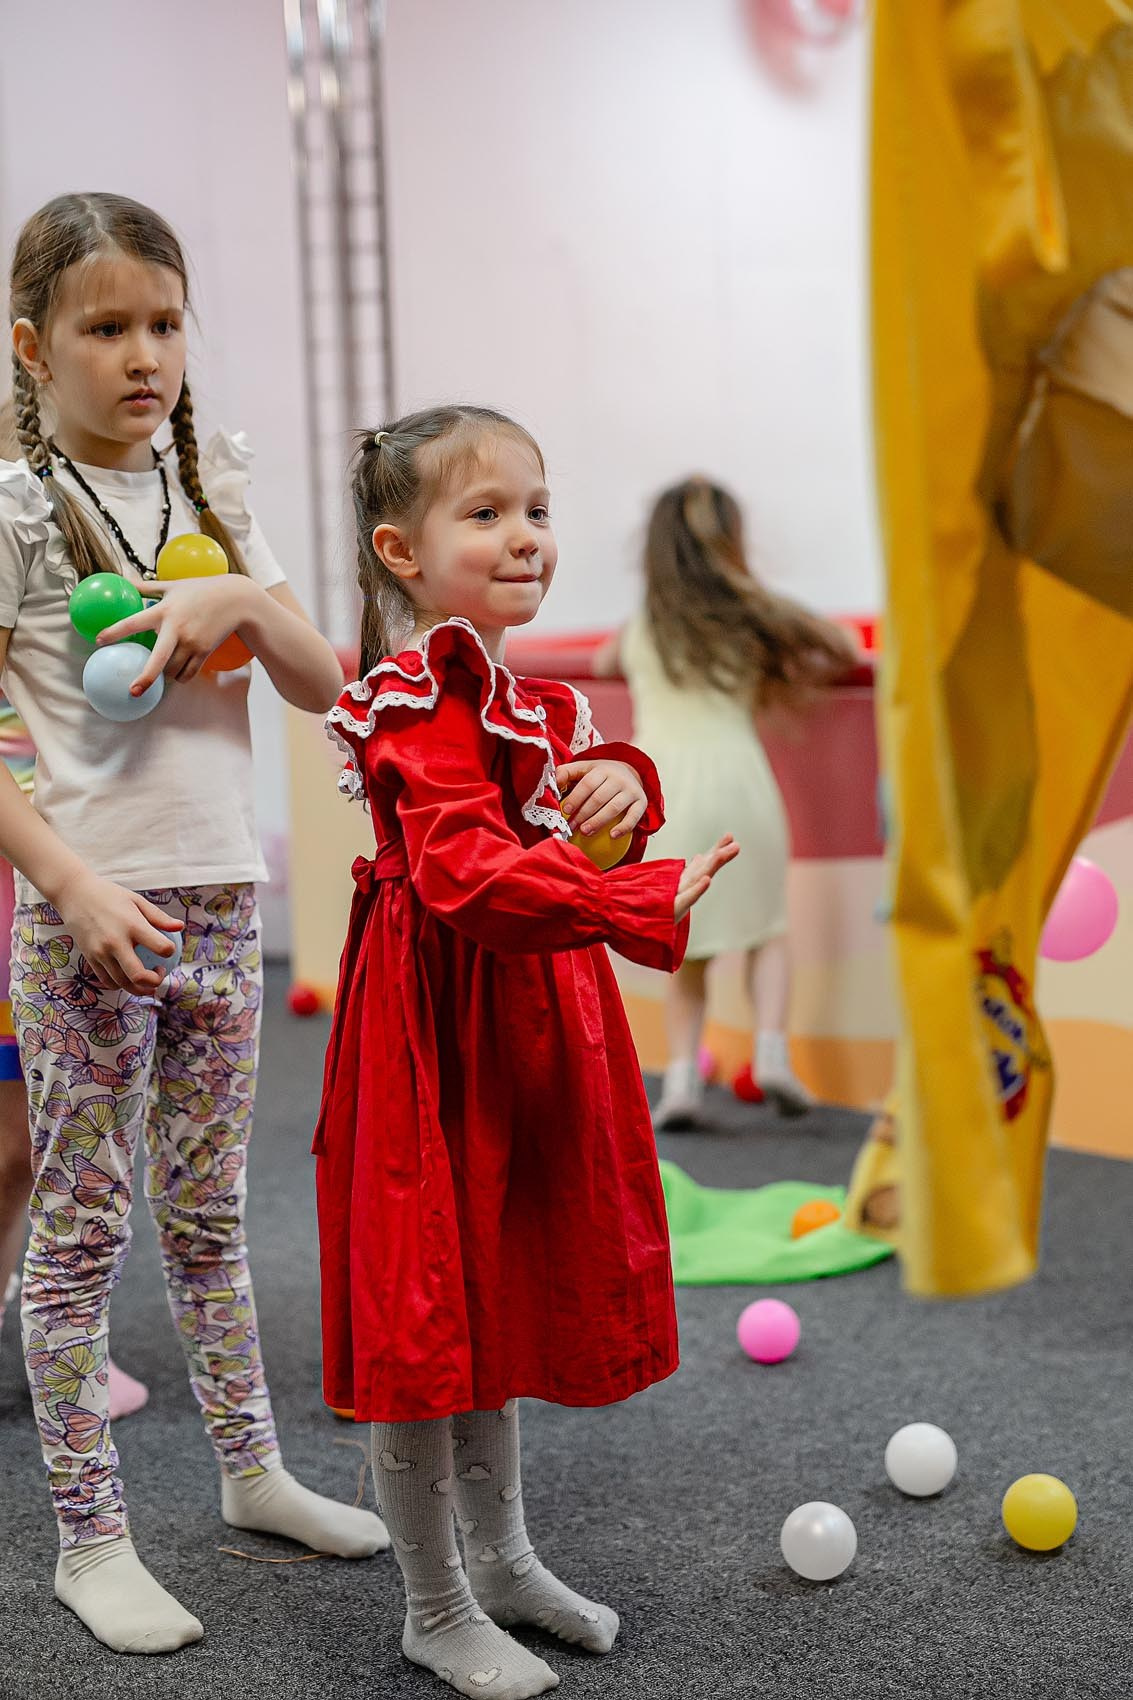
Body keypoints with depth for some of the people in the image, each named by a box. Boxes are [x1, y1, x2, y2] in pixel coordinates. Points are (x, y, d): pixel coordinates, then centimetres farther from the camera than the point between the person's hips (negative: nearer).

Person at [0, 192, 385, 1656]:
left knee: (207, 1208, 17)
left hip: (218, 894, 5)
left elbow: (324, 686, 6)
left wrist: (244, 601, -13)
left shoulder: (211, 495, 10)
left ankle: (250, 1468, 31)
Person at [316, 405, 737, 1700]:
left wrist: (622, 783, -10)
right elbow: (471, 873, -30)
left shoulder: (529, 699, 10)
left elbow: (586, 774, 15)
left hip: (530, 1020, 10)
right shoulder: (426, 700, -20)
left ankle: (502, 1555, 39)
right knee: (427, 1311, 3)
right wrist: (645, 904, -37)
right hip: (439, 1026, -10)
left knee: (501, 1291, 21)